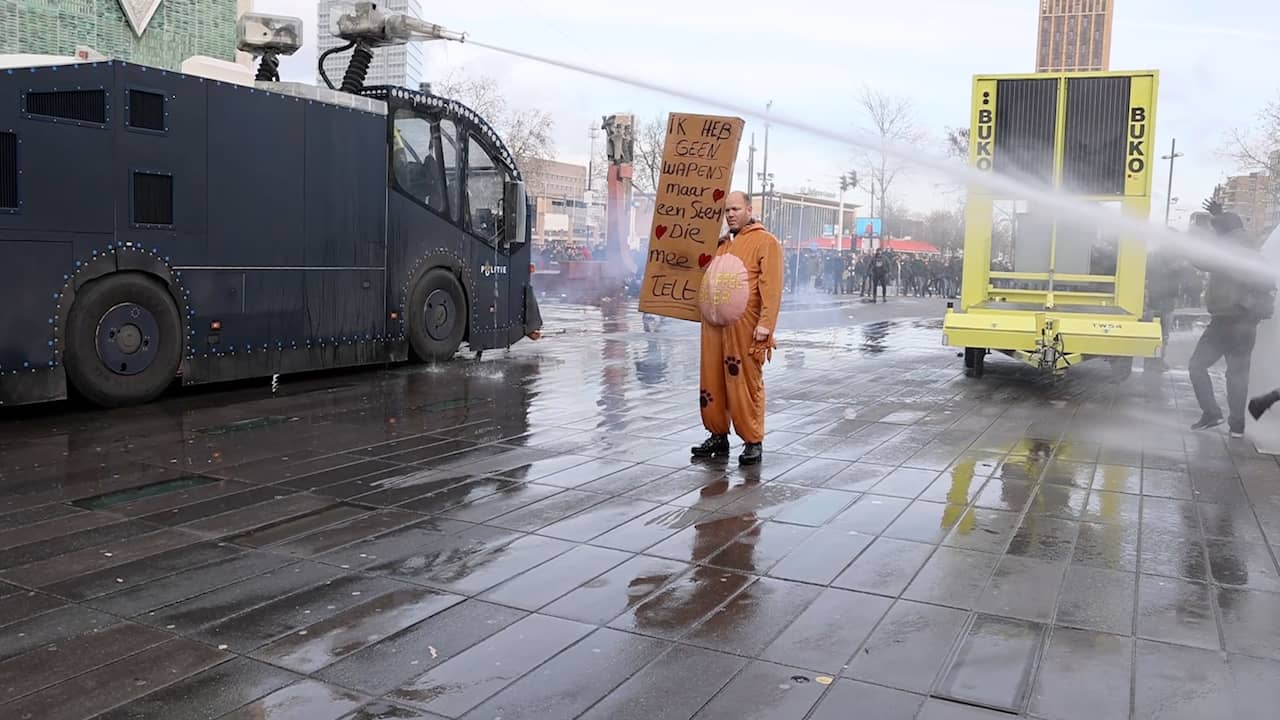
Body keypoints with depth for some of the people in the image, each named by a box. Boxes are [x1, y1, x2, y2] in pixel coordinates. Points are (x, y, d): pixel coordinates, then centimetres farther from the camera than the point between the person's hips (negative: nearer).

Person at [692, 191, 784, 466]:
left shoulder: (765, 242, -2)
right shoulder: (721, 243, 19)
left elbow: (771, 287, -10)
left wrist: (765, 324, -16)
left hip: (744, 326, -6)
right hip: (714, 322, 7)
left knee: (746, 383, -2)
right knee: (712, 381, 9)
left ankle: (753, 441, 6)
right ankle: (718, 435, 21)